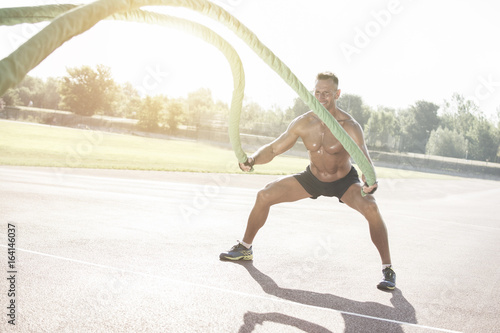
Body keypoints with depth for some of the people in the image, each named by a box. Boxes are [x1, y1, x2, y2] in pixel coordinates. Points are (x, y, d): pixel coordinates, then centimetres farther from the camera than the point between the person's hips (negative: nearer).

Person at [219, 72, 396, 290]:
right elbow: (273, 149, -11)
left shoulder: (349, 126, -29)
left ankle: (387, 269, -16)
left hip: (345, 180, -3)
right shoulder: (303, 123, -17)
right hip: (313, 177, 4)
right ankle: (245, 249, 15)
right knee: (265, 195, -6)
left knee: (371, 208, -33)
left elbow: (365, 160, -39)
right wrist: (252, 160, -31)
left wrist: (369, 182, -62)